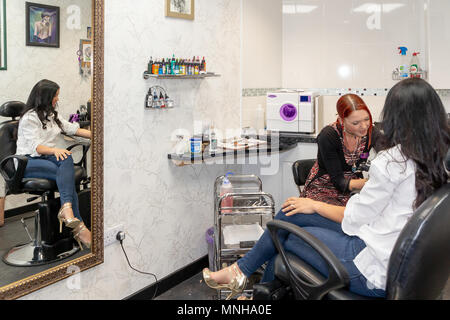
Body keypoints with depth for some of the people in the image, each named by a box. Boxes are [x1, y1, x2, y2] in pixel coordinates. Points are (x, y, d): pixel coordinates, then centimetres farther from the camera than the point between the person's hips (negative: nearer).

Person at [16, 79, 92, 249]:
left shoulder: (51, 115, 24)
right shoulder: (30, 117, -3)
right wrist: (54, 150, -32)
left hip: (47, 158, 6)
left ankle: (66, 209, -45)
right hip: (29, 161, -6)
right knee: (67, 175, -31)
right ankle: (78, 227, -38)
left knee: (67, 159, -30)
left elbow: (73, 129, 23)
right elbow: (34, 146, -14)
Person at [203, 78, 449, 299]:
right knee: (290, 214, 11)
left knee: (286, 236, 10)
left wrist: (315, 206, 2)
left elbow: (355, 218, -14)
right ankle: (241, 271, 26)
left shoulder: (392, 160, -22)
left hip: (376, 271, -8)